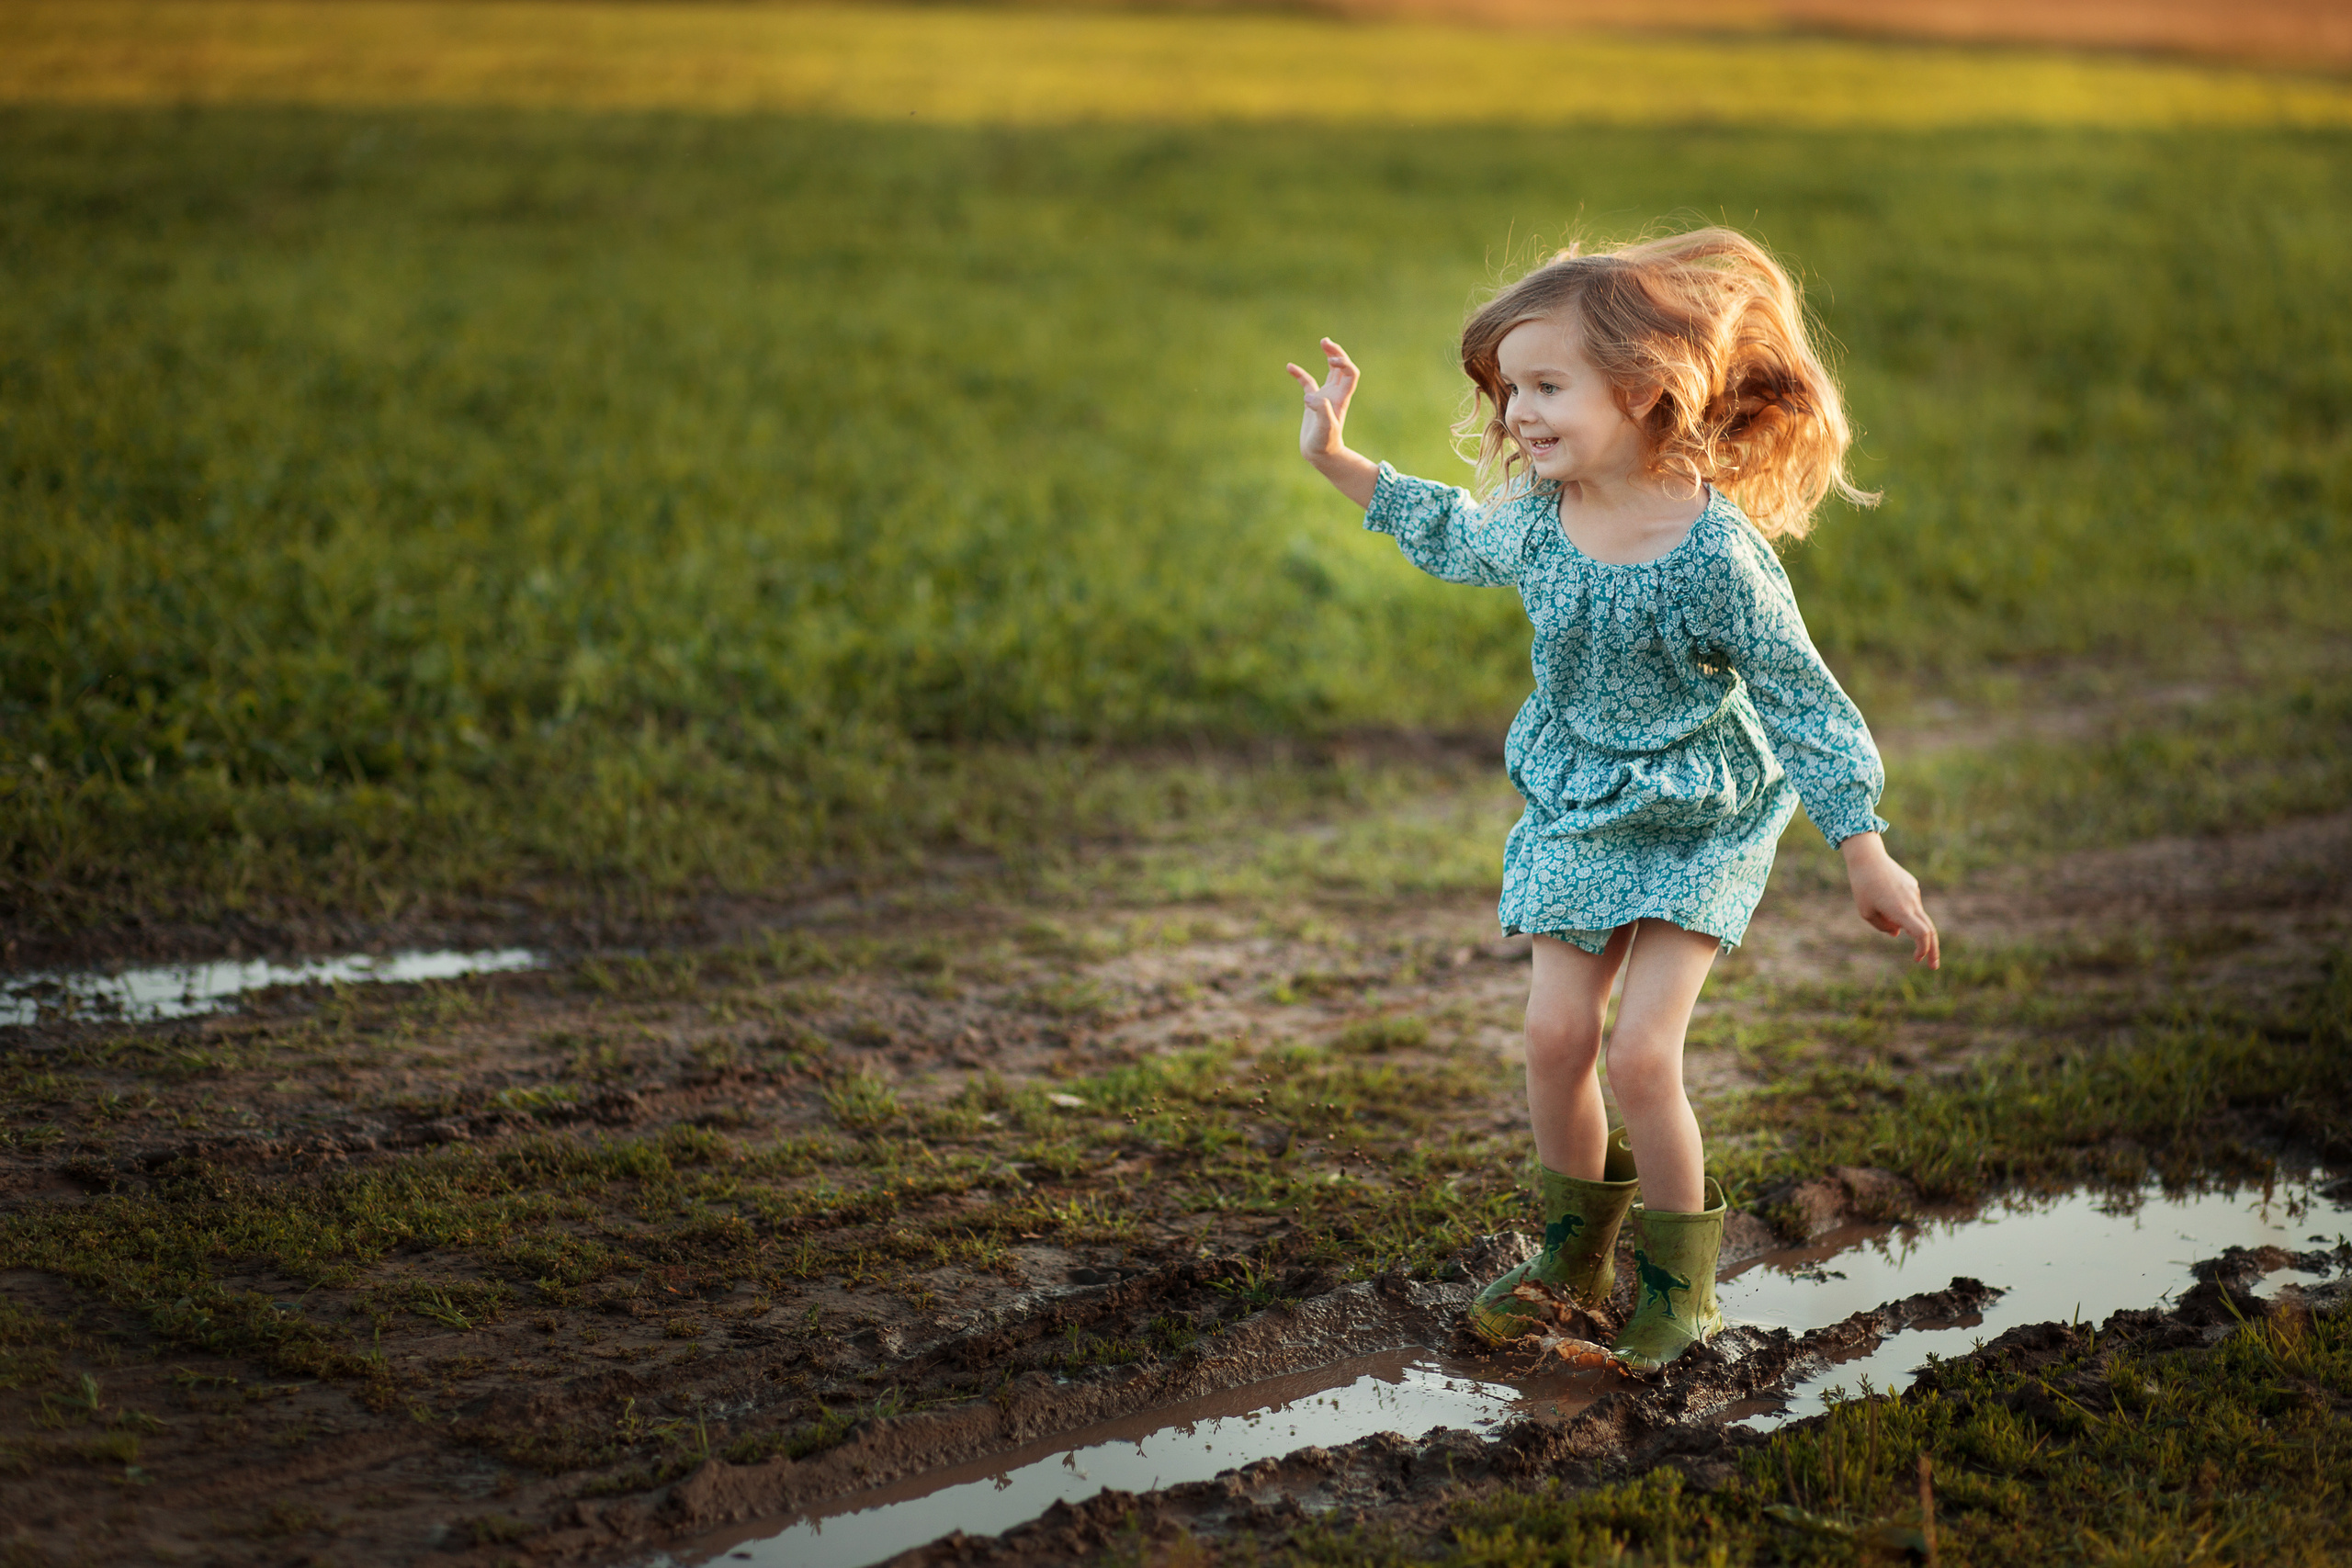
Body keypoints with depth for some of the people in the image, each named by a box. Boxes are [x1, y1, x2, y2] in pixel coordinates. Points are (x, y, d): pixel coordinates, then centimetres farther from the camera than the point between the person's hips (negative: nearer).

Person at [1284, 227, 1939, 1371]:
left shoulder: (1718, 556, -26)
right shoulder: (1533, 513, -8)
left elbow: (1803, 704, -19)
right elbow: (1460, 538, 17)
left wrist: (1867, 858, -19)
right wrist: (1338, 464, 15)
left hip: (1698, 826, -5)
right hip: (1577, 813, 5)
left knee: (1641, 1052, -11)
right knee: (1555, 1034, 1)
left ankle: (1677, 1277, 11)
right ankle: (1575, 1248, 24)